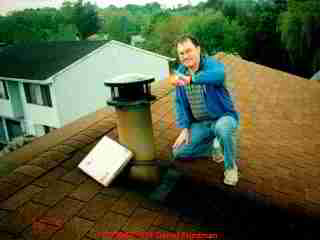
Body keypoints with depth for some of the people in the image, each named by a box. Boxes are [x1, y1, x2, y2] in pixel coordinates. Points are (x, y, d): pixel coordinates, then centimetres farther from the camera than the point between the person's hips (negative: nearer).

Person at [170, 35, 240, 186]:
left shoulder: (211, 64, -18)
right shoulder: (180, 72, -1)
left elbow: (219, 74, -46)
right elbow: (180, 103, 3)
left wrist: (190, 79, -59)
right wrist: (185, 128, -6)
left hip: (223, 117, -5)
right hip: (199, 124, 6)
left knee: (223, 128, -40)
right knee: (178, 152, -1)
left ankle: (231, 167, -11)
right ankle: (214, 147, 20)